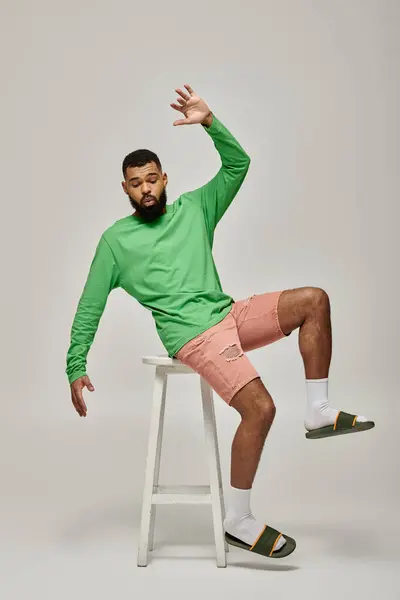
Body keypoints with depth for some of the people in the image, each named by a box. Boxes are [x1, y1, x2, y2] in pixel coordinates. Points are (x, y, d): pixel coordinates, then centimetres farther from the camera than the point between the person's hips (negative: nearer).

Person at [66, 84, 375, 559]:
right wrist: (76, 368, -2)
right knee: (260, 408, -21)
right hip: (192, 333, -5)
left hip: (230, 313, 6)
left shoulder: (192, 208, 17)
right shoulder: (116, 240, 7)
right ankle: (238, 521, -5)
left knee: (314, 300, -12)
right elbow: (89, 309, 6)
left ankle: (318, 411, -4)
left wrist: (209, 121, -4)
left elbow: (238, 165, 10)